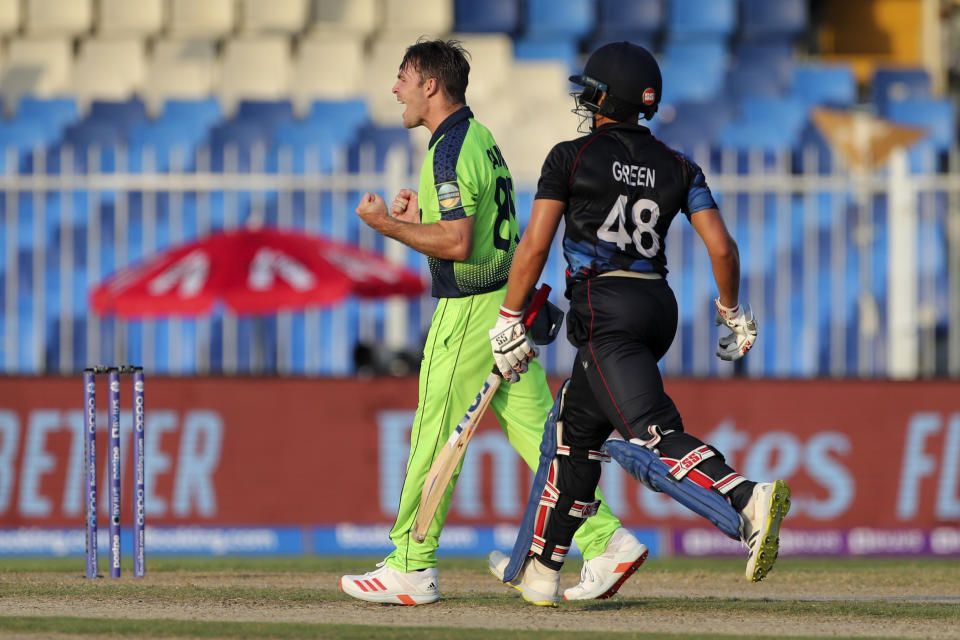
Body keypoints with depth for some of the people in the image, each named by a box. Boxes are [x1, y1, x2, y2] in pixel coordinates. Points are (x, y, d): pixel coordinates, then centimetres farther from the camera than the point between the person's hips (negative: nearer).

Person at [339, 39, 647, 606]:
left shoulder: (451, 150, -15)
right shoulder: (481, 140, 16)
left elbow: (457, 243, -23)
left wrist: (388, 225, -14)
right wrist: (419, 215, 17)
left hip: (470, 313, -10)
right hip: (507, 302, 10)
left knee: (436, 437, -2)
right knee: (537, 431, 6)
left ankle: (411, 568, 4)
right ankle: (607, 541, -2)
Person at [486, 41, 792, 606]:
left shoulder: (571, 158, -1)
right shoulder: (678, 167, 11)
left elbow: (534, 246, -5)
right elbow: (722, 247, 3)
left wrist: (509, 323, 1)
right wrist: (734, 314, 17)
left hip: (605, 310, -7)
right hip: (659, 306, 7)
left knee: (656, 433, -21)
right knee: (578, 428, 21)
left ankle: (748, 500, -46)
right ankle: (541, 568, 29)